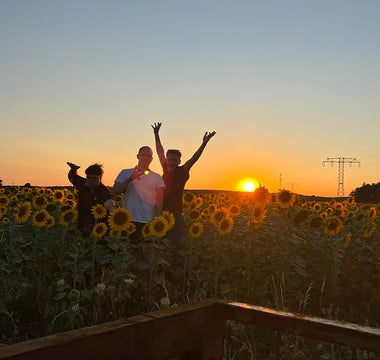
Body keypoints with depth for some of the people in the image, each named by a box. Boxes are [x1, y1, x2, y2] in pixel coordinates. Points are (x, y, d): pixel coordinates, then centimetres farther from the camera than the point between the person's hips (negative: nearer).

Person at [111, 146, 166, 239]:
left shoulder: (156, 178, 12)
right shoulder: (125, 173, 11)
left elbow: (159, 203, 7)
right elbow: (113, 193, 0)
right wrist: (130, 179, -12)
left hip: (148, 222, 0)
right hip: (128, 221, 0)